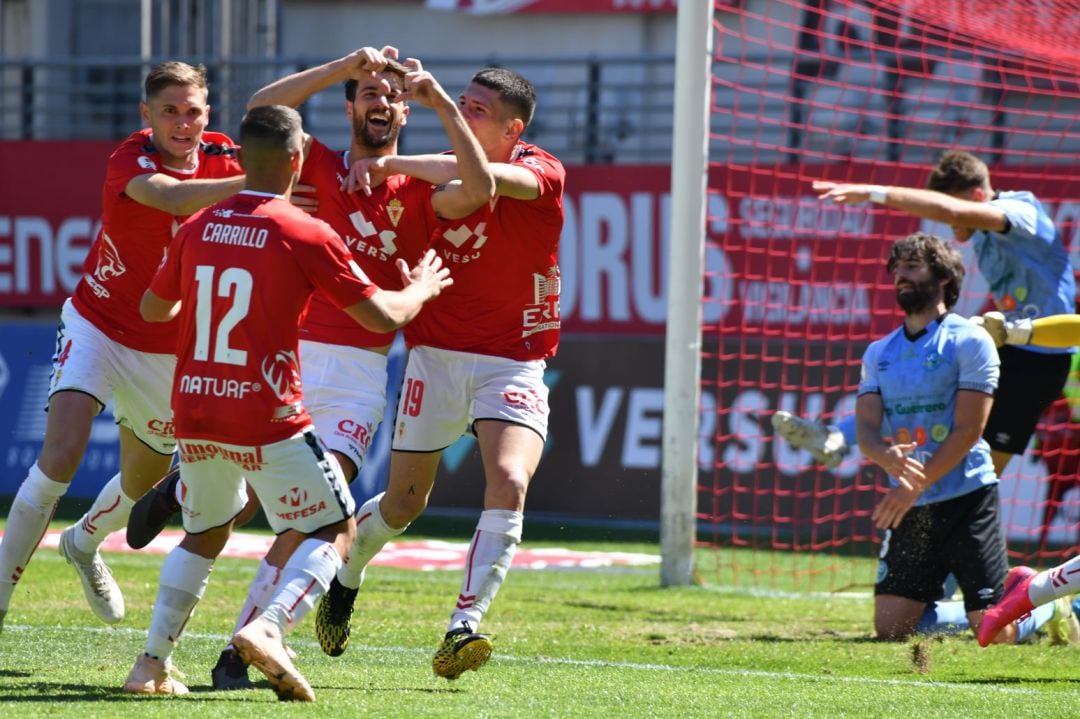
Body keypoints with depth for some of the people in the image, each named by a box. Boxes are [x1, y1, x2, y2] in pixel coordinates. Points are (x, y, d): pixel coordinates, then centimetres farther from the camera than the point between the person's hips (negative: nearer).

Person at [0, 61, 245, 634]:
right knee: (62, 452, -24)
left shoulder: (222, 158, -9)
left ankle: (84, 544, 50)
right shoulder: (129, 162, -24)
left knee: (144, 480, 17)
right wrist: (254, 184, -58)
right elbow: (174, 198, -44)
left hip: (168, 349, 5)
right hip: (97, 327, -5)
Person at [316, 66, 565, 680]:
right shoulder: (437, 174, 1)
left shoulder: (542, 174, -11)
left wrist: (394, 164, -29)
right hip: (438, 355, 3)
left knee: (509, 484, -25)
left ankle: (463, 629, -23)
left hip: (514, 364, -3)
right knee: (403, 503, 9)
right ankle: (346, 575, 39)